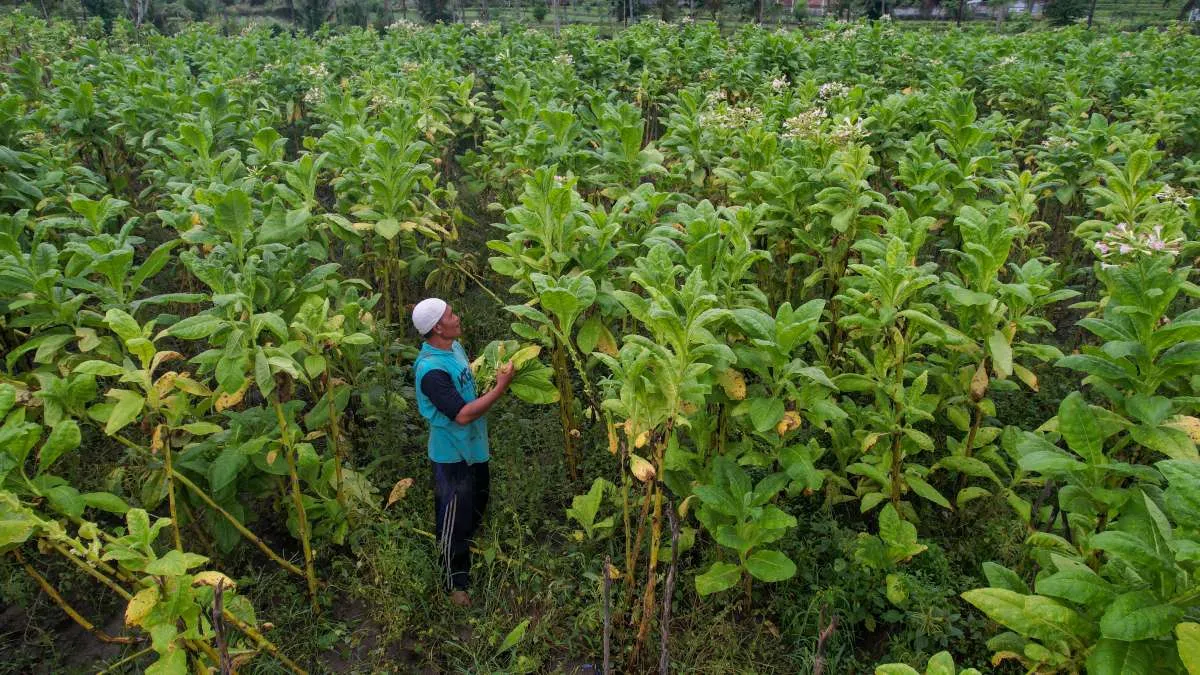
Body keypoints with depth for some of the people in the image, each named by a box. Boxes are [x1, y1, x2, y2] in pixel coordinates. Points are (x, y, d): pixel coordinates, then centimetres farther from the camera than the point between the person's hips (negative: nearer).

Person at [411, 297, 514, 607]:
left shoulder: (454, 347, -2)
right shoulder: (431, 370, -31)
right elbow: (462, 415, -32)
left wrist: (491, 370, 0)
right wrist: (499, 388, -30)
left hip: (473, 445, 9)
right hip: (452, 454, -9)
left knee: (478, 500, 28)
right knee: (454, 519, 9)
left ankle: (467, 548, 54)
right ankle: (456, 582, 28)